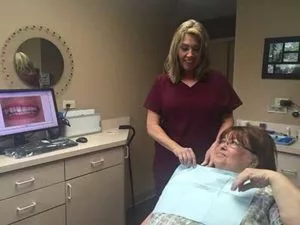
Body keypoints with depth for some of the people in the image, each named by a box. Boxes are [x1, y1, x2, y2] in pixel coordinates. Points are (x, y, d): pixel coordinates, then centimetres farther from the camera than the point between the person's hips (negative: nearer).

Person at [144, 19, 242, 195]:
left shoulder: (217, 81, 0)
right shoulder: (163, 82, 0)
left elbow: (228, 120, 5)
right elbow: (152, 126, -4)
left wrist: (216, 145, -14)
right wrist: (177, 148, -19)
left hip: (206, 164, 0)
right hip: (169, 164, 1)